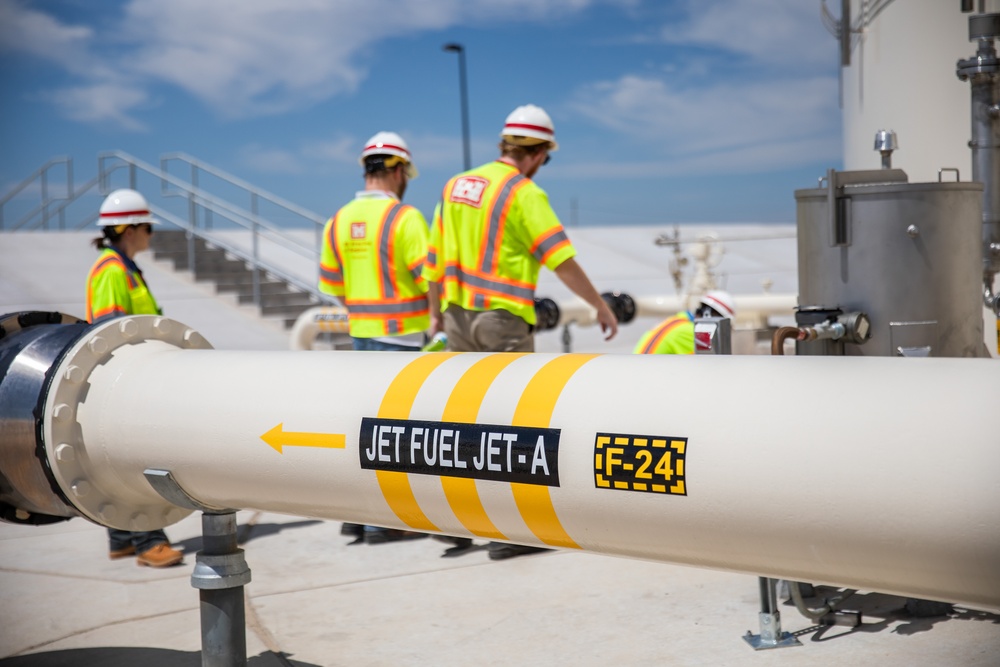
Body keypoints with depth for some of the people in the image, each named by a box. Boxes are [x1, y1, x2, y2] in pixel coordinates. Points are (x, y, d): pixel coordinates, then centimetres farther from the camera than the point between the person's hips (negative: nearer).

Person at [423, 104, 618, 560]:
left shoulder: (456, 185, 10)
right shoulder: (523, 194, -11)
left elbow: (435, 259, 14)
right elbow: (562, 261, -15)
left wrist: (436, 313, 25)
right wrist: (602, 307, -7)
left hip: (458, 317, 7)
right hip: (503, 320, -7)